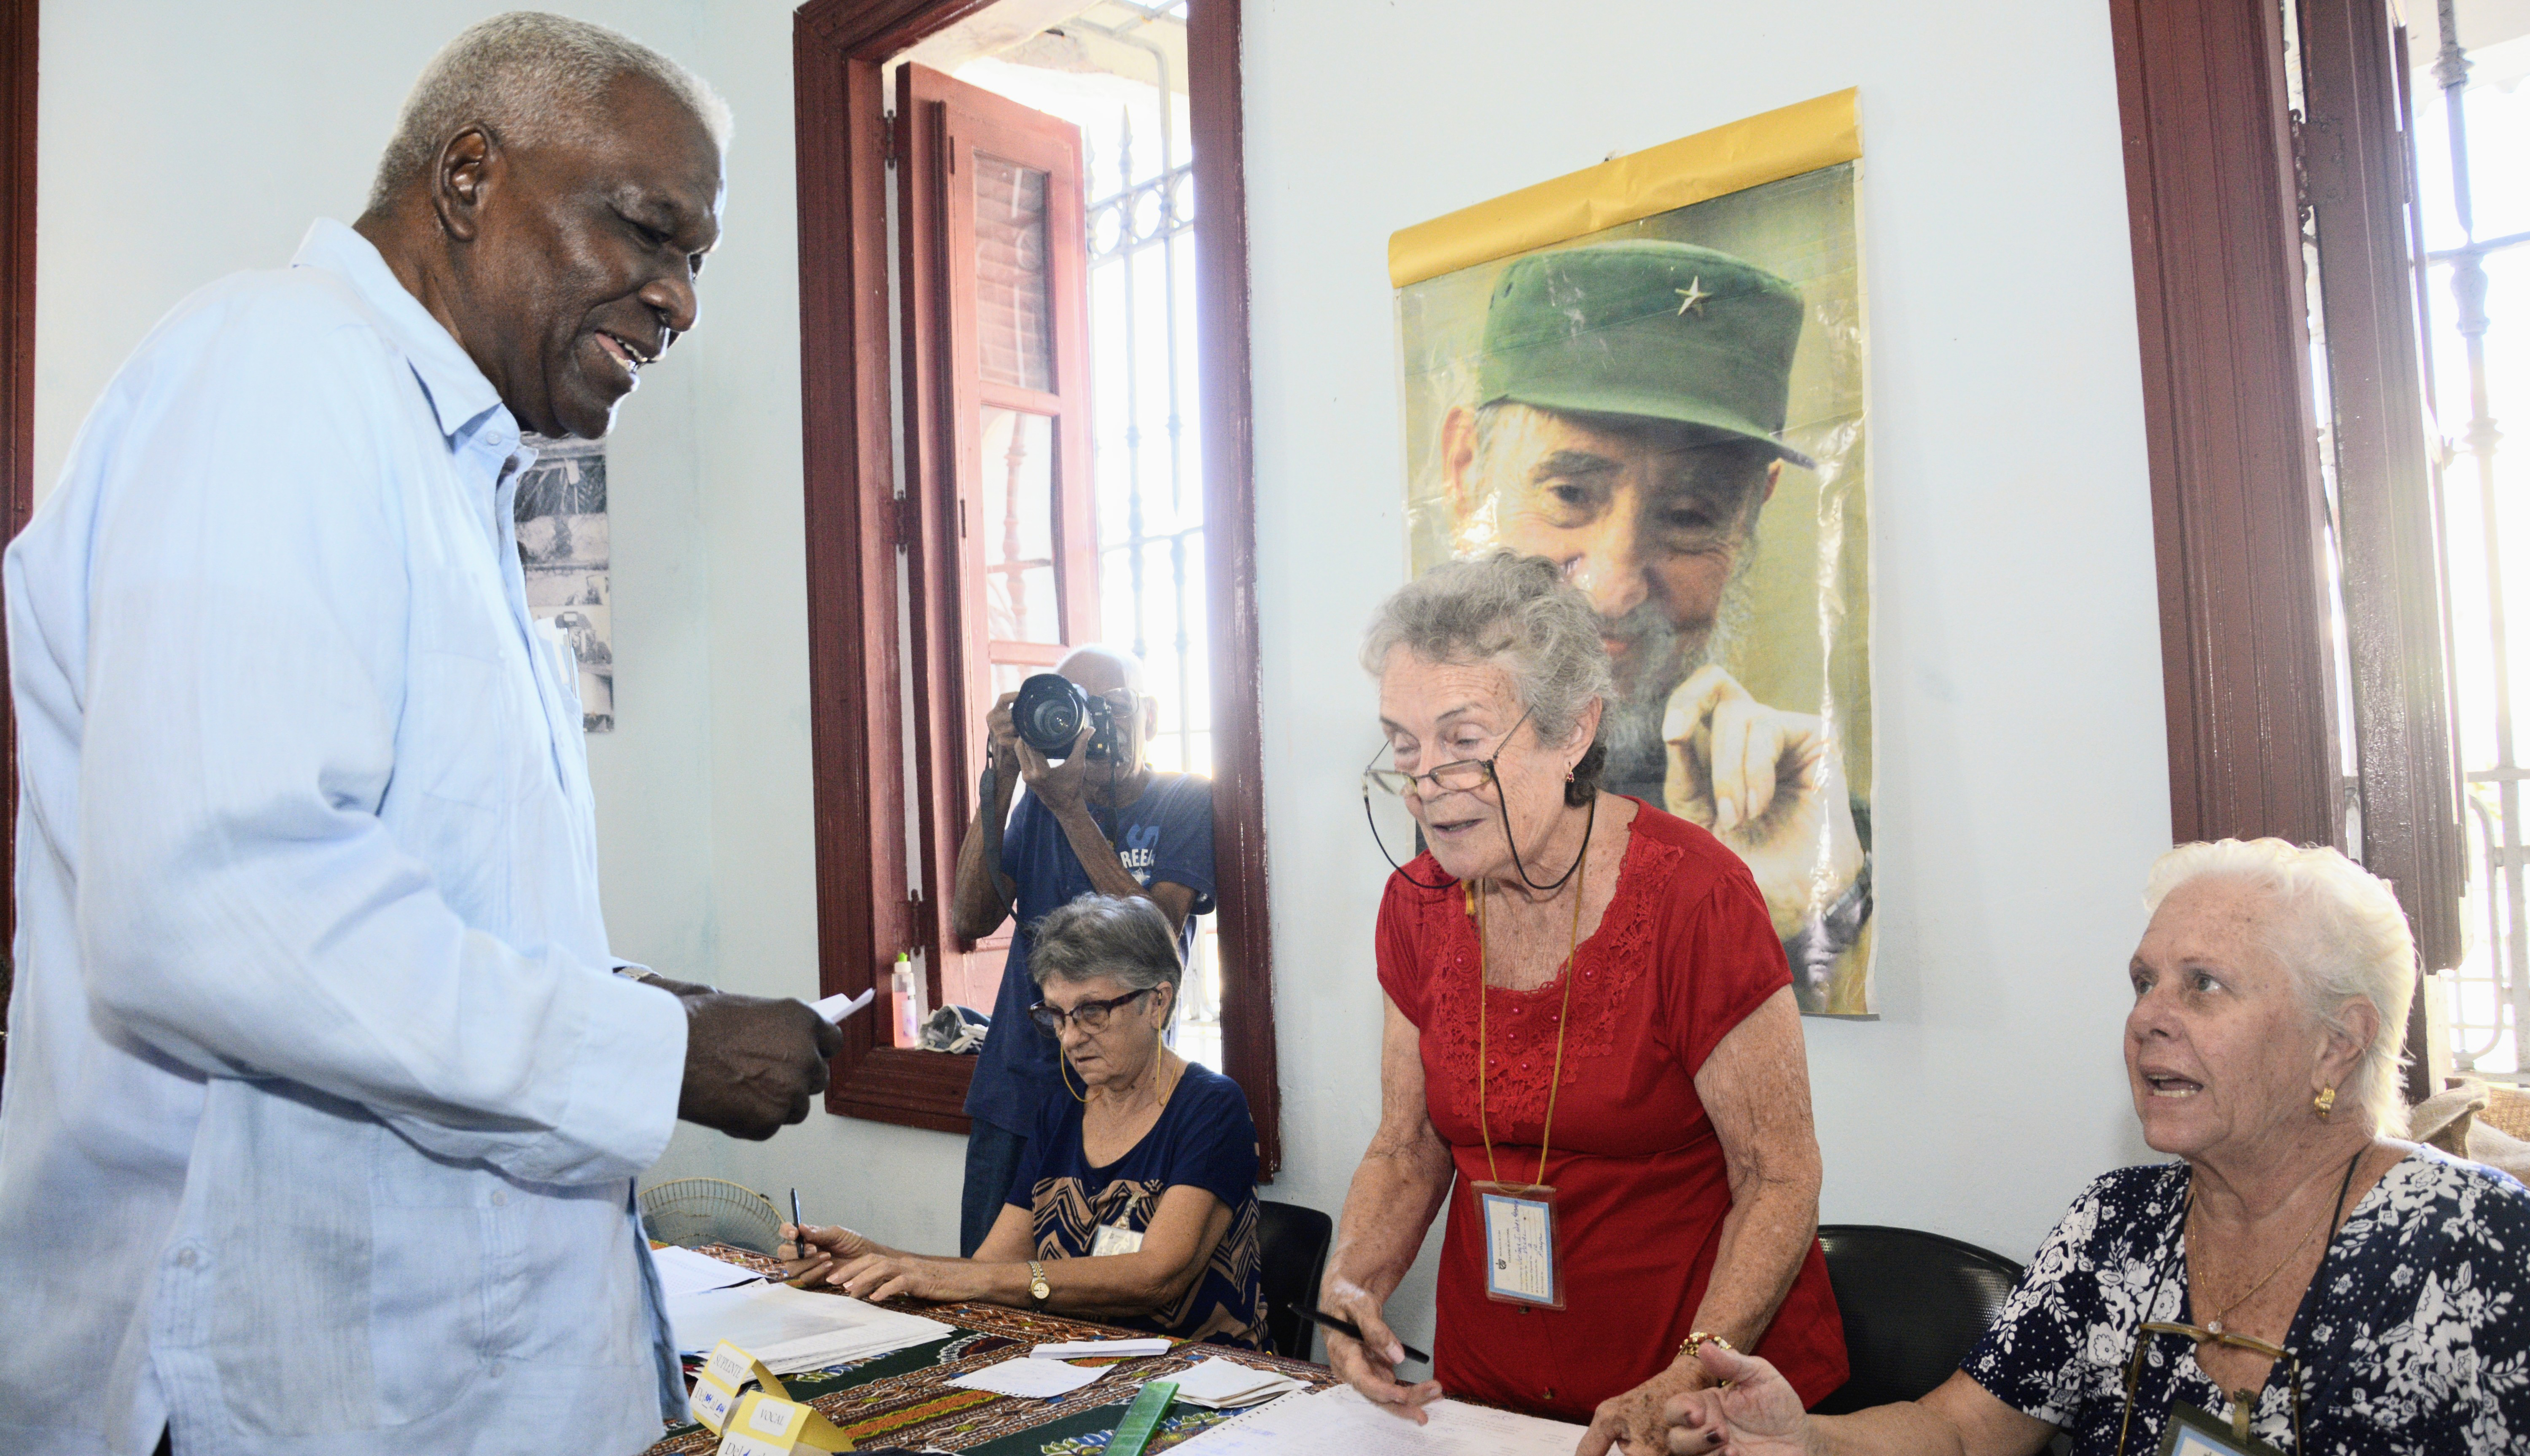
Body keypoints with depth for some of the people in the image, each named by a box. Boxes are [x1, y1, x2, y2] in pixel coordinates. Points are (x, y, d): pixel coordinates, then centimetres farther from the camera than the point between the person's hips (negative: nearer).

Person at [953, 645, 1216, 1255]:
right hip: (1018, 1090, 4)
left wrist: (1069, 809, -21)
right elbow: (971, 919, -4)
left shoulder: (1190, 805, -3)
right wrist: (1001, 779, -12)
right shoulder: (1039, 798, 8)